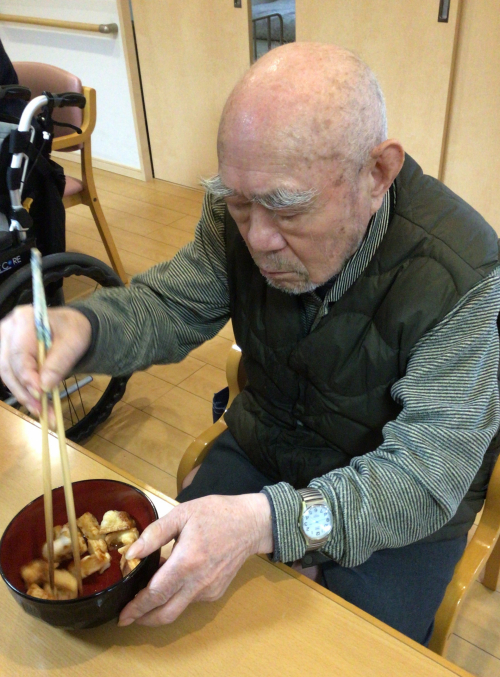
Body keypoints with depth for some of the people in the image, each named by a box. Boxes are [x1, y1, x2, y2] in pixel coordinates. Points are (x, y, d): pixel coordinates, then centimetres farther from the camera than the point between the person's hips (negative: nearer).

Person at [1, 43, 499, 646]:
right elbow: (170, 306, -6)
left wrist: (268, 520, -45)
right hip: (261, 449, 4)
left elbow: (427, 475, -30)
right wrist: (80, 327, -29)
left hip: (403, 508, -3)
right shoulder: (239, 214, -16)